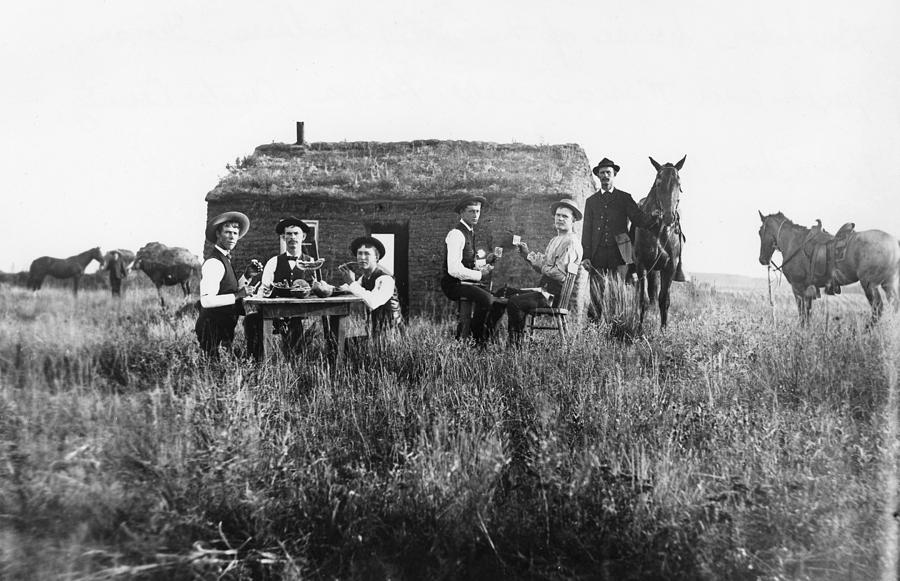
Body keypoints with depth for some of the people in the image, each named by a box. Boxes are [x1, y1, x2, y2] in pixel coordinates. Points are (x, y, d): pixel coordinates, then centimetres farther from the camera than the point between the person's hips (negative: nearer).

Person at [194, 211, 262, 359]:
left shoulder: (225, 259, 14)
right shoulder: (213, 262, -17)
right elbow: (206, 301, -26)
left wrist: (247, 275, 5)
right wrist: (238, 295, -23)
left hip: (224, 328, 10)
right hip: (213, 329, -10)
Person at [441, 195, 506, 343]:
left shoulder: (470, 232, 16)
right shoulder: (456, 234, -16)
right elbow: (454, 270, -25)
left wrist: (484, 263, 4)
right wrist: (479, 275, -18)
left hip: (468, 281, 9)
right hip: (454, 285, -9)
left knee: (501, 301, -1)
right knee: (485, 299, -30)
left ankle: (486, 338, 10)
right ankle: (475, 340, -16)